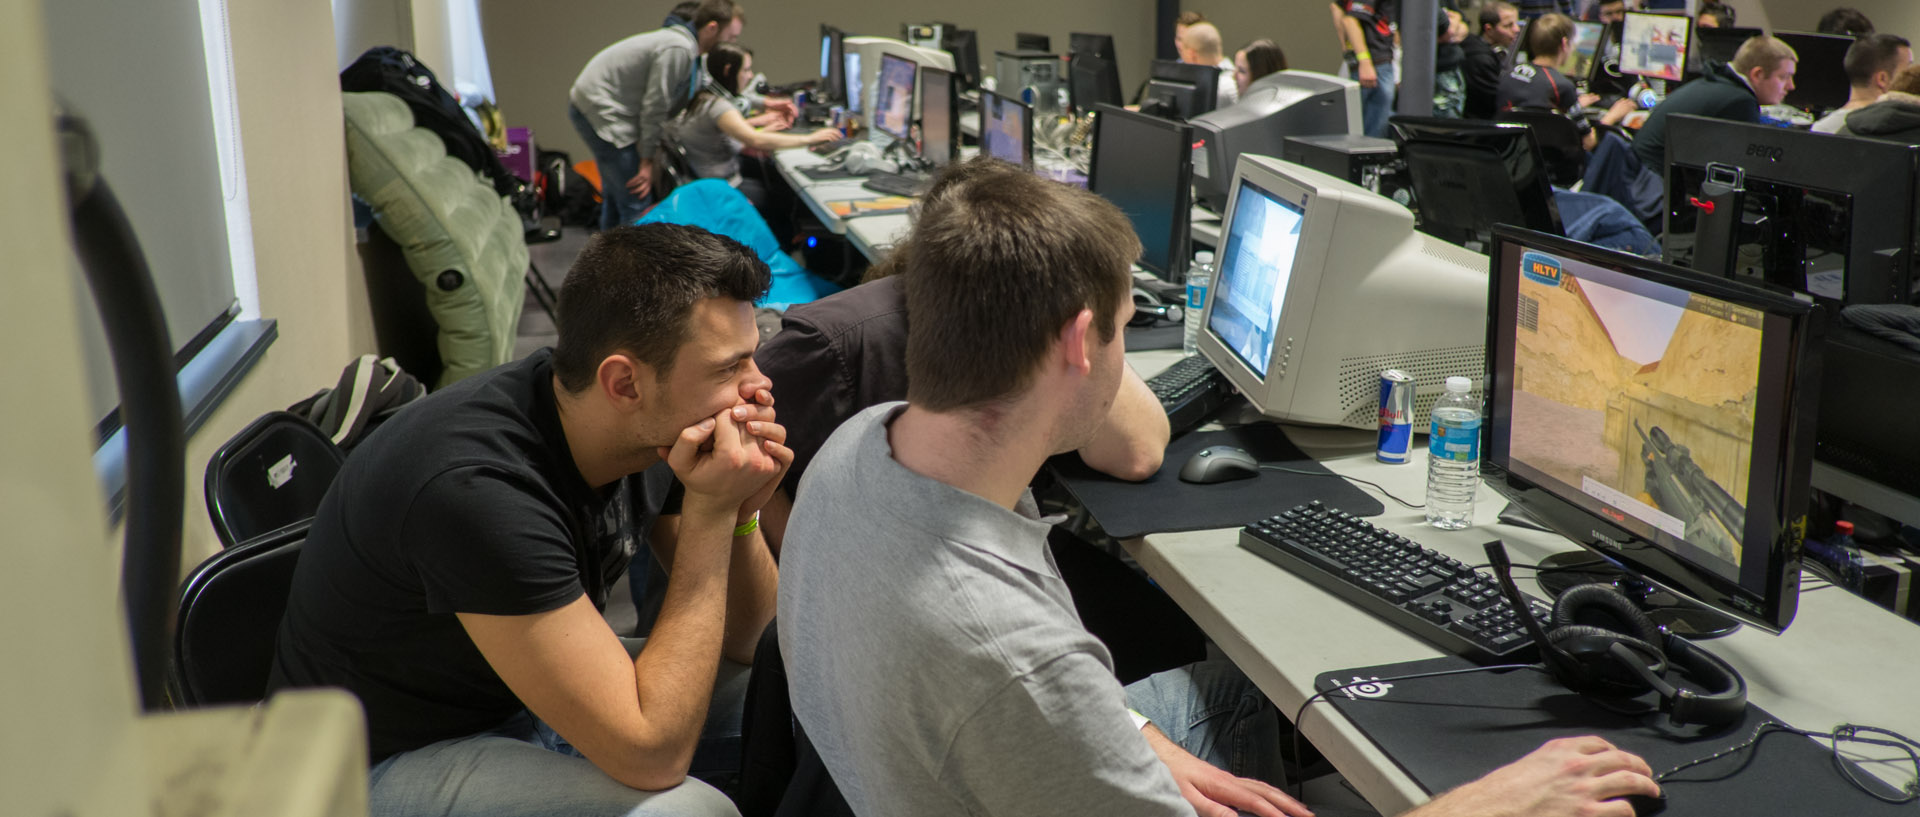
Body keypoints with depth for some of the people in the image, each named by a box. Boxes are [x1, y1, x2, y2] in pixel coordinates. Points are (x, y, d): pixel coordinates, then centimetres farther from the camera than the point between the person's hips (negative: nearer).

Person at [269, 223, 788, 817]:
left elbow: (738, 639, -1)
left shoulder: (655, 431, -10)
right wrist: (711, 512, -32)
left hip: (534, 695, 8)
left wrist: (740, 513, -20)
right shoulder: (475, 490, -33)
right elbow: (651, 754, -34)